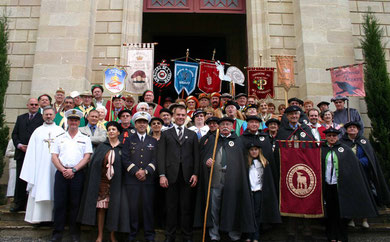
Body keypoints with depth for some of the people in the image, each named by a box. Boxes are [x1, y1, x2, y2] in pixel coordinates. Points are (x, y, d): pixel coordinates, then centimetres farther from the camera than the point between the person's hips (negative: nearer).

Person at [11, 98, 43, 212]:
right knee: (20, 179, 8)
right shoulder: (20, 118, 18)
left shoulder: (43, 118, 1)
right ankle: (19, 204, 17)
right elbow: (14, 134, 13)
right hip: (21, 153, 4)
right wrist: (19, 145, -3)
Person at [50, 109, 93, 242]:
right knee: (59, 202, 0)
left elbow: (87, 157, 1)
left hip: (78, 174, -1)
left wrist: (73, 170, -10)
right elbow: (54, 157, 7)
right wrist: (63, 170, -8)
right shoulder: (59, 138, 14)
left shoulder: (85, 139, 9)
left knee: (76, 203, 2)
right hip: (61, 173, 1)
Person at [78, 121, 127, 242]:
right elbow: (94, 163, 3)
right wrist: (94, 181, -7)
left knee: (113, 207, 2)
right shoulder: (101, 146, 9)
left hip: (115, 182, -1)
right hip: (101, 181, 1)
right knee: (101, 207, 2)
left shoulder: (122, 148, 6)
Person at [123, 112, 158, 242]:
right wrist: (136, 171, -10)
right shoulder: (129, 140, 10)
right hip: (132, 180, 0)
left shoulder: (153, 141, 13)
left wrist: (145, 171, -10)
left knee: (148, 207, 3)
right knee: (133, 207, 1)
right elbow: (125, 158, 1)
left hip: (148, 179, 1)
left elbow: (155, 159, 5)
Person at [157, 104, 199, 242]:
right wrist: (162, 175, -7)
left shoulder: (192, 135, 13)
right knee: (171, 208, 6)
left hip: (187, 176, 1)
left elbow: (196, 155, 8)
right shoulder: (166, 134, 9)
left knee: (187, 207, 6)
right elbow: (161, 156, 2)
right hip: (171, 176, -1)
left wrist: (195, 174, -2)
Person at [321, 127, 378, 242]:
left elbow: (354, 166, 0)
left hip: (341, 186, -1)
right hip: (327, 186, 2)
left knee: (340, 212, 5)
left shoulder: (345, 149, 1)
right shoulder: (321, 149, 4)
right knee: (330, 211, 10)